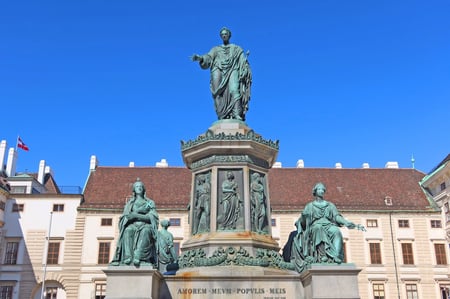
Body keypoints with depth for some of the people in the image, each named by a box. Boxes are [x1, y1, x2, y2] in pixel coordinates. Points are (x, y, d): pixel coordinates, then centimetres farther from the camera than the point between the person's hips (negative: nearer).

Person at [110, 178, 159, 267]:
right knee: (128, 230, -36)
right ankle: (128, 257, -47)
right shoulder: (130, 203, 22)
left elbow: (151, 217, 1)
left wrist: (137, 215, -10)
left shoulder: (150, 203, 17)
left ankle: (137, 256, -52)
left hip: (145, 225, -1)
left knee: (146, 231, -39)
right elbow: (124, 217, 9)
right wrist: (139, 210, -7)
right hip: (133, 225, 1)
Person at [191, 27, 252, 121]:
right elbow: (208, 58, 10)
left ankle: (237, 114, -40)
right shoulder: (216, 49, 26)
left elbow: (243, 62, 11)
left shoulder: (237, 49, 23)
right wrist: (199, 58, -11)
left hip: (232, 71, -2)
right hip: (218, 71, 2)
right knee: (219, 94, -16)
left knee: (234, 90, -26)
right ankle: (222, 118, -23)